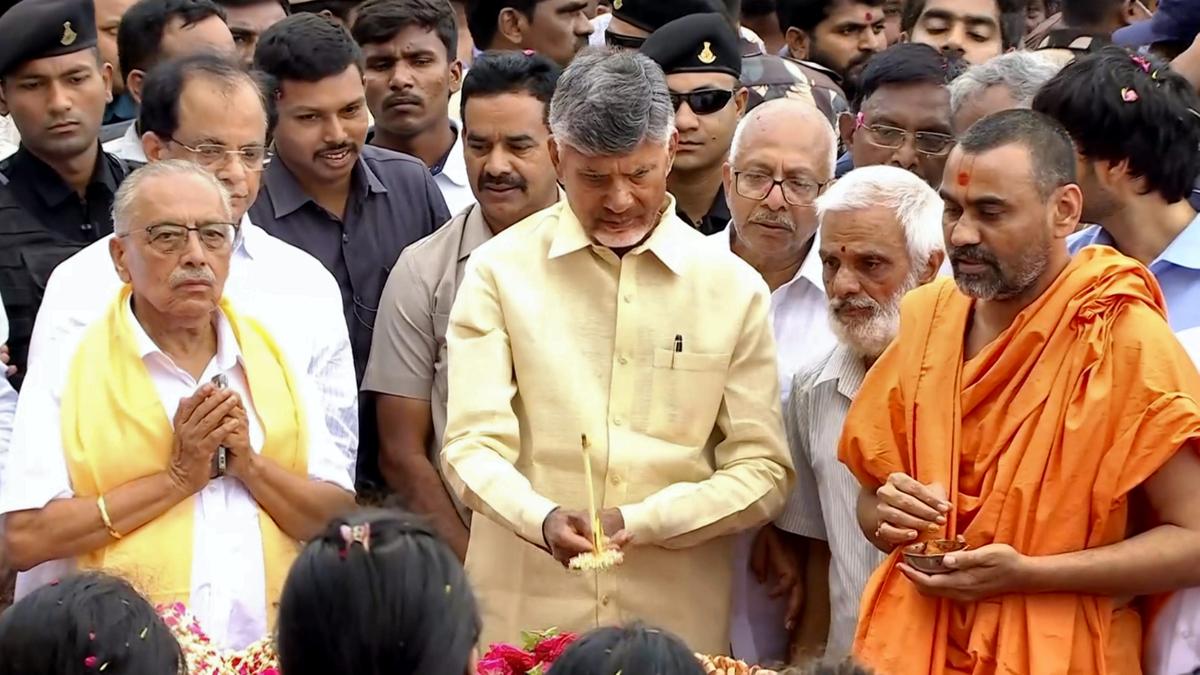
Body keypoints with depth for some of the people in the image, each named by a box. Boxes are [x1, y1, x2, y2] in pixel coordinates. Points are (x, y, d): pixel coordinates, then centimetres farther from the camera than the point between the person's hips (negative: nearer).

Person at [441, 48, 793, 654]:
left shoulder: (733, 287, 4)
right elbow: (474, 446, -6)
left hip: (679, 621, 1)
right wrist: (543, 520, -26)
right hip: (524, 619, -1)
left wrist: (642, 522, -14)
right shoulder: (500, 271, 0)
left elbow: (762, 471, 1)